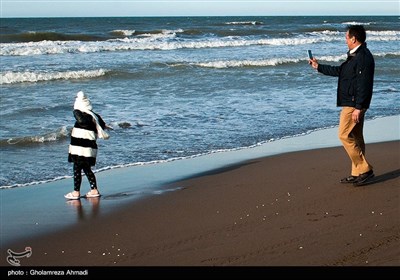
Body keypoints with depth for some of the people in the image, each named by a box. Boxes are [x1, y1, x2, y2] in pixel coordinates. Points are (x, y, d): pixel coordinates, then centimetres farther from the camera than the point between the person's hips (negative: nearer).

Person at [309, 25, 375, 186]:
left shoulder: (364, 57, -18)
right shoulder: (355, 56, 16)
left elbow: (363, 85, -22)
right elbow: (340, 71, 28)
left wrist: (358, 108, -24)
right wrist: (318, 67, 34)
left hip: (354, 104, -10)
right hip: (351, 103, 10)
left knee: (345, 135, -9)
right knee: (355, 138, 11)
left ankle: (364, 169, -5)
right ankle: (358, 173, 16)